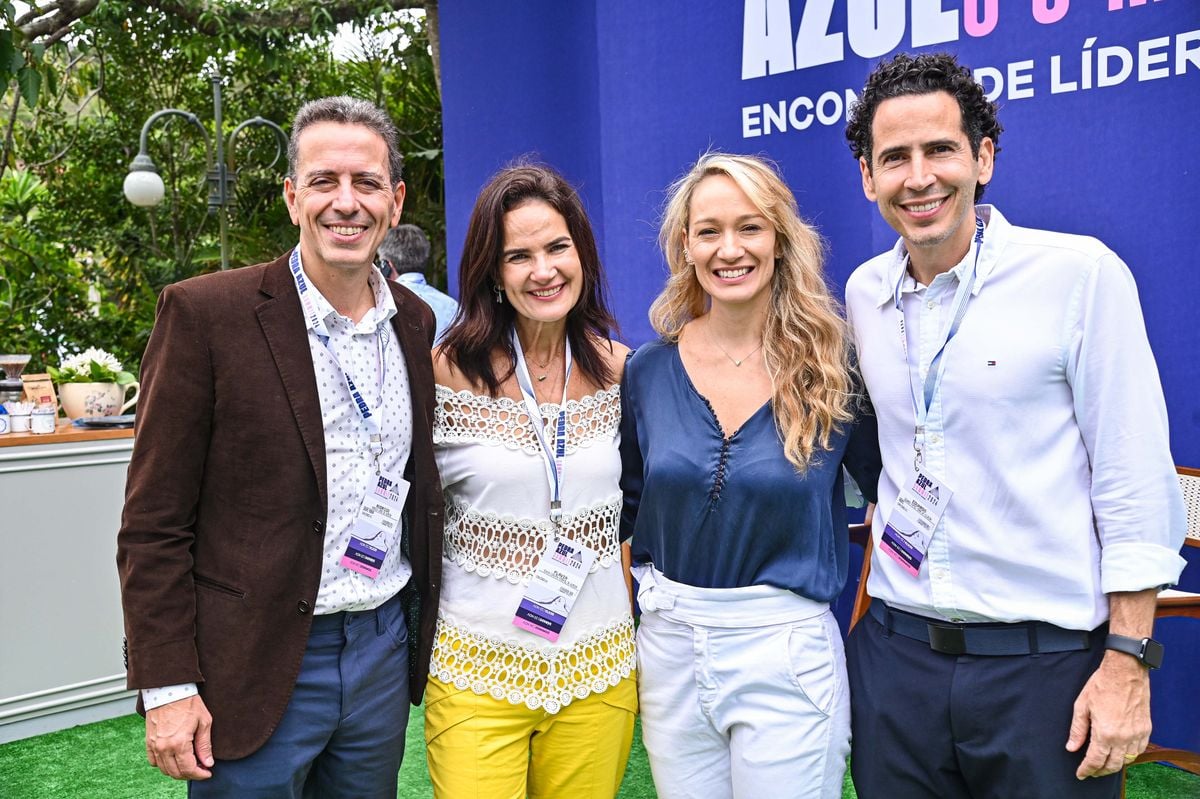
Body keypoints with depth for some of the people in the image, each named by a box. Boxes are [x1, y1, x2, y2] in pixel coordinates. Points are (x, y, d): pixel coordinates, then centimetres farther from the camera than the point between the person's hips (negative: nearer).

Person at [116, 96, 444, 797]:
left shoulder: (415, 322, 4)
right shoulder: (204, 314, -12)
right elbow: (153, 523, -10)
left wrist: (423, 628, 12)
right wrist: (166, 686, -12)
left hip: (387, 650, 5)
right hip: (255, 669, -4)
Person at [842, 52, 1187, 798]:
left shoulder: (1081, 273, -10)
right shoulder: (864, 293, 4)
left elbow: (1136, 483, -10)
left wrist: (1127, 662, -11)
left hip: (1046, 659, -4)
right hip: (895, 653, 4)